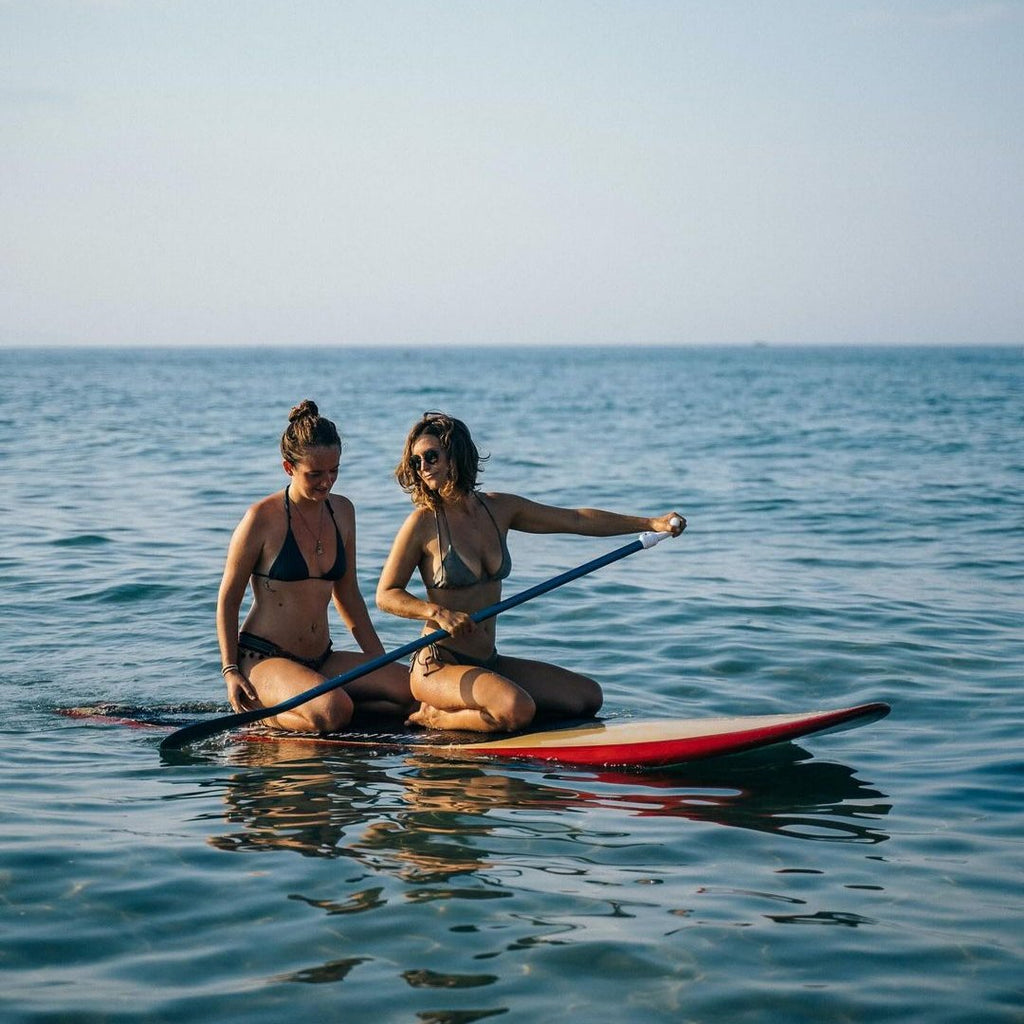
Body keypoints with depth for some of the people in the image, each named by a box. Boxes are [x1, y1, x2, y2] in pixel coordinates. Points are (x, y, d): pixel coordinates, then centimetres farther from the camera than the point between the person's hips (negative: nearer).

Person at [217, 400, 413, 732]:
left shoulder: (342, 511, 10)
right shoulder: (263, 518, -10)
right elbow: (228, 601, -4)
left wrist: (380, 660, 14)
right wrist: (230, 672, -11)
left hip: (322, 660, 7)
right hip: (264, 659, -7)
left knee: (412, 689, -13)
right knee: (333, 712, -34)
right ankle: (260, 710, -4)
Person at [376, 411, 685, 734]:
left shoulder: (499, 509, 7)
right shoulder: (423, 523, -7)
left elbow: (576, 519, 11)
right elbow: (386, 594, -5)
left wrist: (651, 523, 8)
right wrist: (438, 612, -23)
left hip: (489, 662, 7)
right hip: (438, 666, -7)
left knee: (588, 696, 1)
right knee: (516, 710, -33)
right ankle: (434, 718, -4)